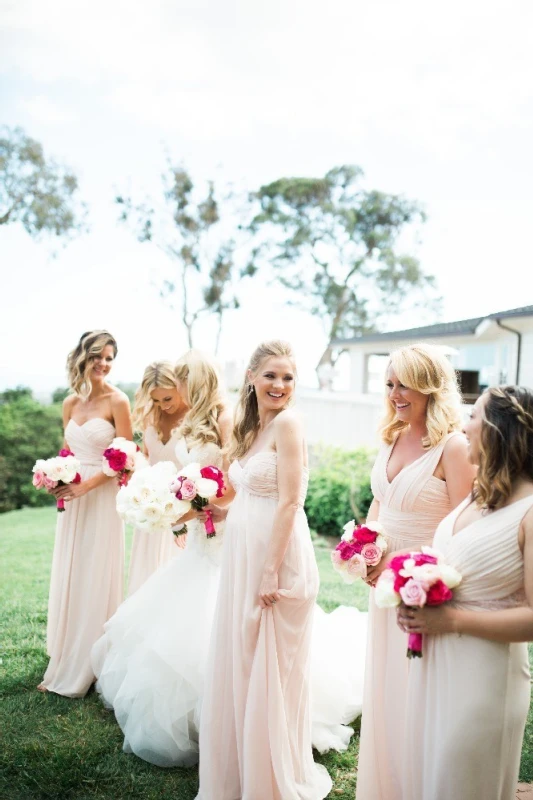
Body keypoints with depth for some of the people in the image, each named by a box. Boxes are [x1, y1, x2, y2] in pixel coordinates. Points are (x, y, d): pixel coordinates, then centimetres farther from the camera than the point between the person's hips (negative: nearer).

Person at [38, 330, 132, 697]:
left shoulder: (117, 401, -9)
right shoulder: (71, 402, 9)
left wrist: (85, 486, -16)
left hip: (102, 498, -6)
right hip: (72, 500, 6)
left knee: (96, 582, 2)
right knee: (68, 580, 12)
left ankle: (84, 671, 15)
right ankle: (65, 664, 26)